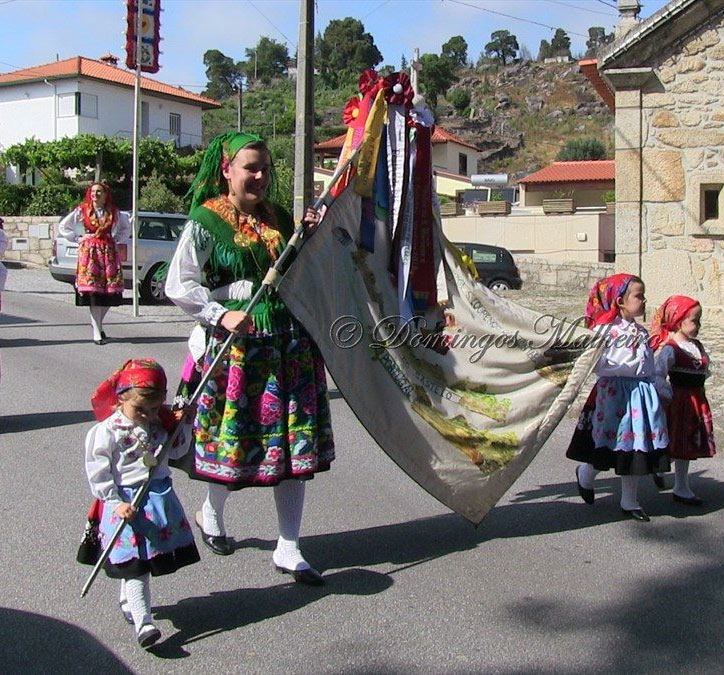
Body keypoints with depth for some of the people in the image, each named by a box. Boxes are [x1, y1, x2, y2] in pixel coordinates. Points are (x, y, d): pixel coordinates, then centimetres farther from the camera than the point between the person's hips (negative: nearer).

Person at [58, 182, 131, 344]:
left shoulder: (114, 213, 10)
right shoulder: (82, 211, 6)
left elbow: (127, 227, 26)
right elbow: (63, 226, 12)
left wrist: (115, 239, 12)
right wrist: (77, 238, 4)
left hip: (109, 253, 2)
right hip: (89, 253, -2)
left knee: (110, 292, -3)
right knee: (93, 291, -9)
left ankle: (97, 323, 22)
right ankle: (97, 333, -6)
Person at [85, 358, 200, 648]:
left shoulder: (159, 424, 7)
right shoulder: (106, 431, -11)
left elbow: (176, 450, 19)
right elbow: (98, 472, -11)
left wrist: (184, 424, 5)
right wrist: (116, 504, -17)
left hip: (161, 499, 6)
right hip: (128, 504, -6)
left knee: (142, 561, 15)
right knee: (136, 562, -9)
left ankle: (129, 602, 38)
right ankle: (142, 622, -10)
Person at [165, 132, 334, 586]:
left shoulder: (279, 219, 13)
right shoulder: (206, 222, -3)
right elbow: (179, 284, -8)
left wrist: (311, 238, 4)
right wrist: (221, 314, -19)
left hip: (290, 342, 5)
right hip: (236, 342, -4)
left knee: (294, 441, 2)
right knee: (235, 434, 6)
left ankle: (289, 549, 10)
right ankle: (212, 515, 37)